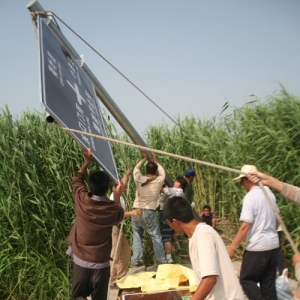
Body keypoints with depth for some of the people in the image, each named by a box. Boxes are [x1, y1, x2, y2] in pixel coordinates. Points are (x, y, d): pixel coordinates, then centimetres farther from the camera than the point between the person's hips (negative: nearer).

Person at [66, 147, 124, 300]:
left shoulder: (81, 200, -12)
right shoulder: (111, 209, -13)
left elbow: (77, 180, 10)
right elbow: (119, 215, 14)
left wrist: (87, 161, 15)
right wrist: (117, 196, 19)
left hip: (80, 261, 1)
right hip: (101, 264, -1)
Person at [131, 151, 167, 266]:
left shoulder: (139, 178, 2)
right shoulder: (159, 180, -1)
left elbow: (136, 168, 25)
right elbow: (162, 172, 22)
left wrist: (144, 159, 36)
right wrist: (155, 161, 33)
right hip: (149, 212, -3)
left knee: (137, 236, 15)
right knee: (156, 237, 7)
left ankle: (135, 260, 13)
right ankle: (162, 261, 10)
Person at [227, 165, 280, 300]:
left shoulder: (250, 197, -17)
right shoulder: (269, 192, 7)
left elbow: (245, 226, -21)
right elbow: (277, 218, 18)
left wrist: (232, 247, -15)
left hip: (257, 247, -8)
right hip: (273, 244, 8)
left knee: (246, 279, 6)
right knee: (268, 282, 14)